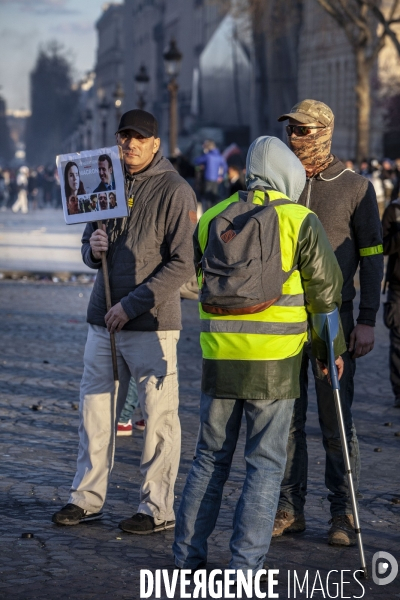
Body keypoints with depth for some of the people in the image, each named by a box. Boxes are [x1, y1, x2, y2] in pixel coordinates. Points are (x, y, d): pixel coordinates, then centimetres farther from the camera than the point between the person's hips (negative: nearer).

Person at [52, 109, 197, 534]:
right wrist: (93, 248, -4)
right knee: (95, 411, 9)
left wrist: (131, 305, -17)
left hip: (151, 325, -6)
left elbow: (182, 264, -13)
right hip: (102, 322, 6)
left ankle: (158, 508, 8)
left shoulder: (175, 191, -7)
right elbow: (89, 250, 21)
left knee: (158, 418, 1)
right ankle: (86, 498, 19)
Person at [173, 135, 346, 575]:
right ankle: (245, 564, 1)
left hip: (218, 357, 4)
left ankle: (188, 555, 17)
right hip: (274, 362, -4)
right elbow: (326, 292, 1)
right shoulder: (300, 221, -4)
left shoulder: (210, 220, 7)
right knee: (265, 463, 4)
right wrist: (331, 349, 15)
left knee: (210, 458, 15)